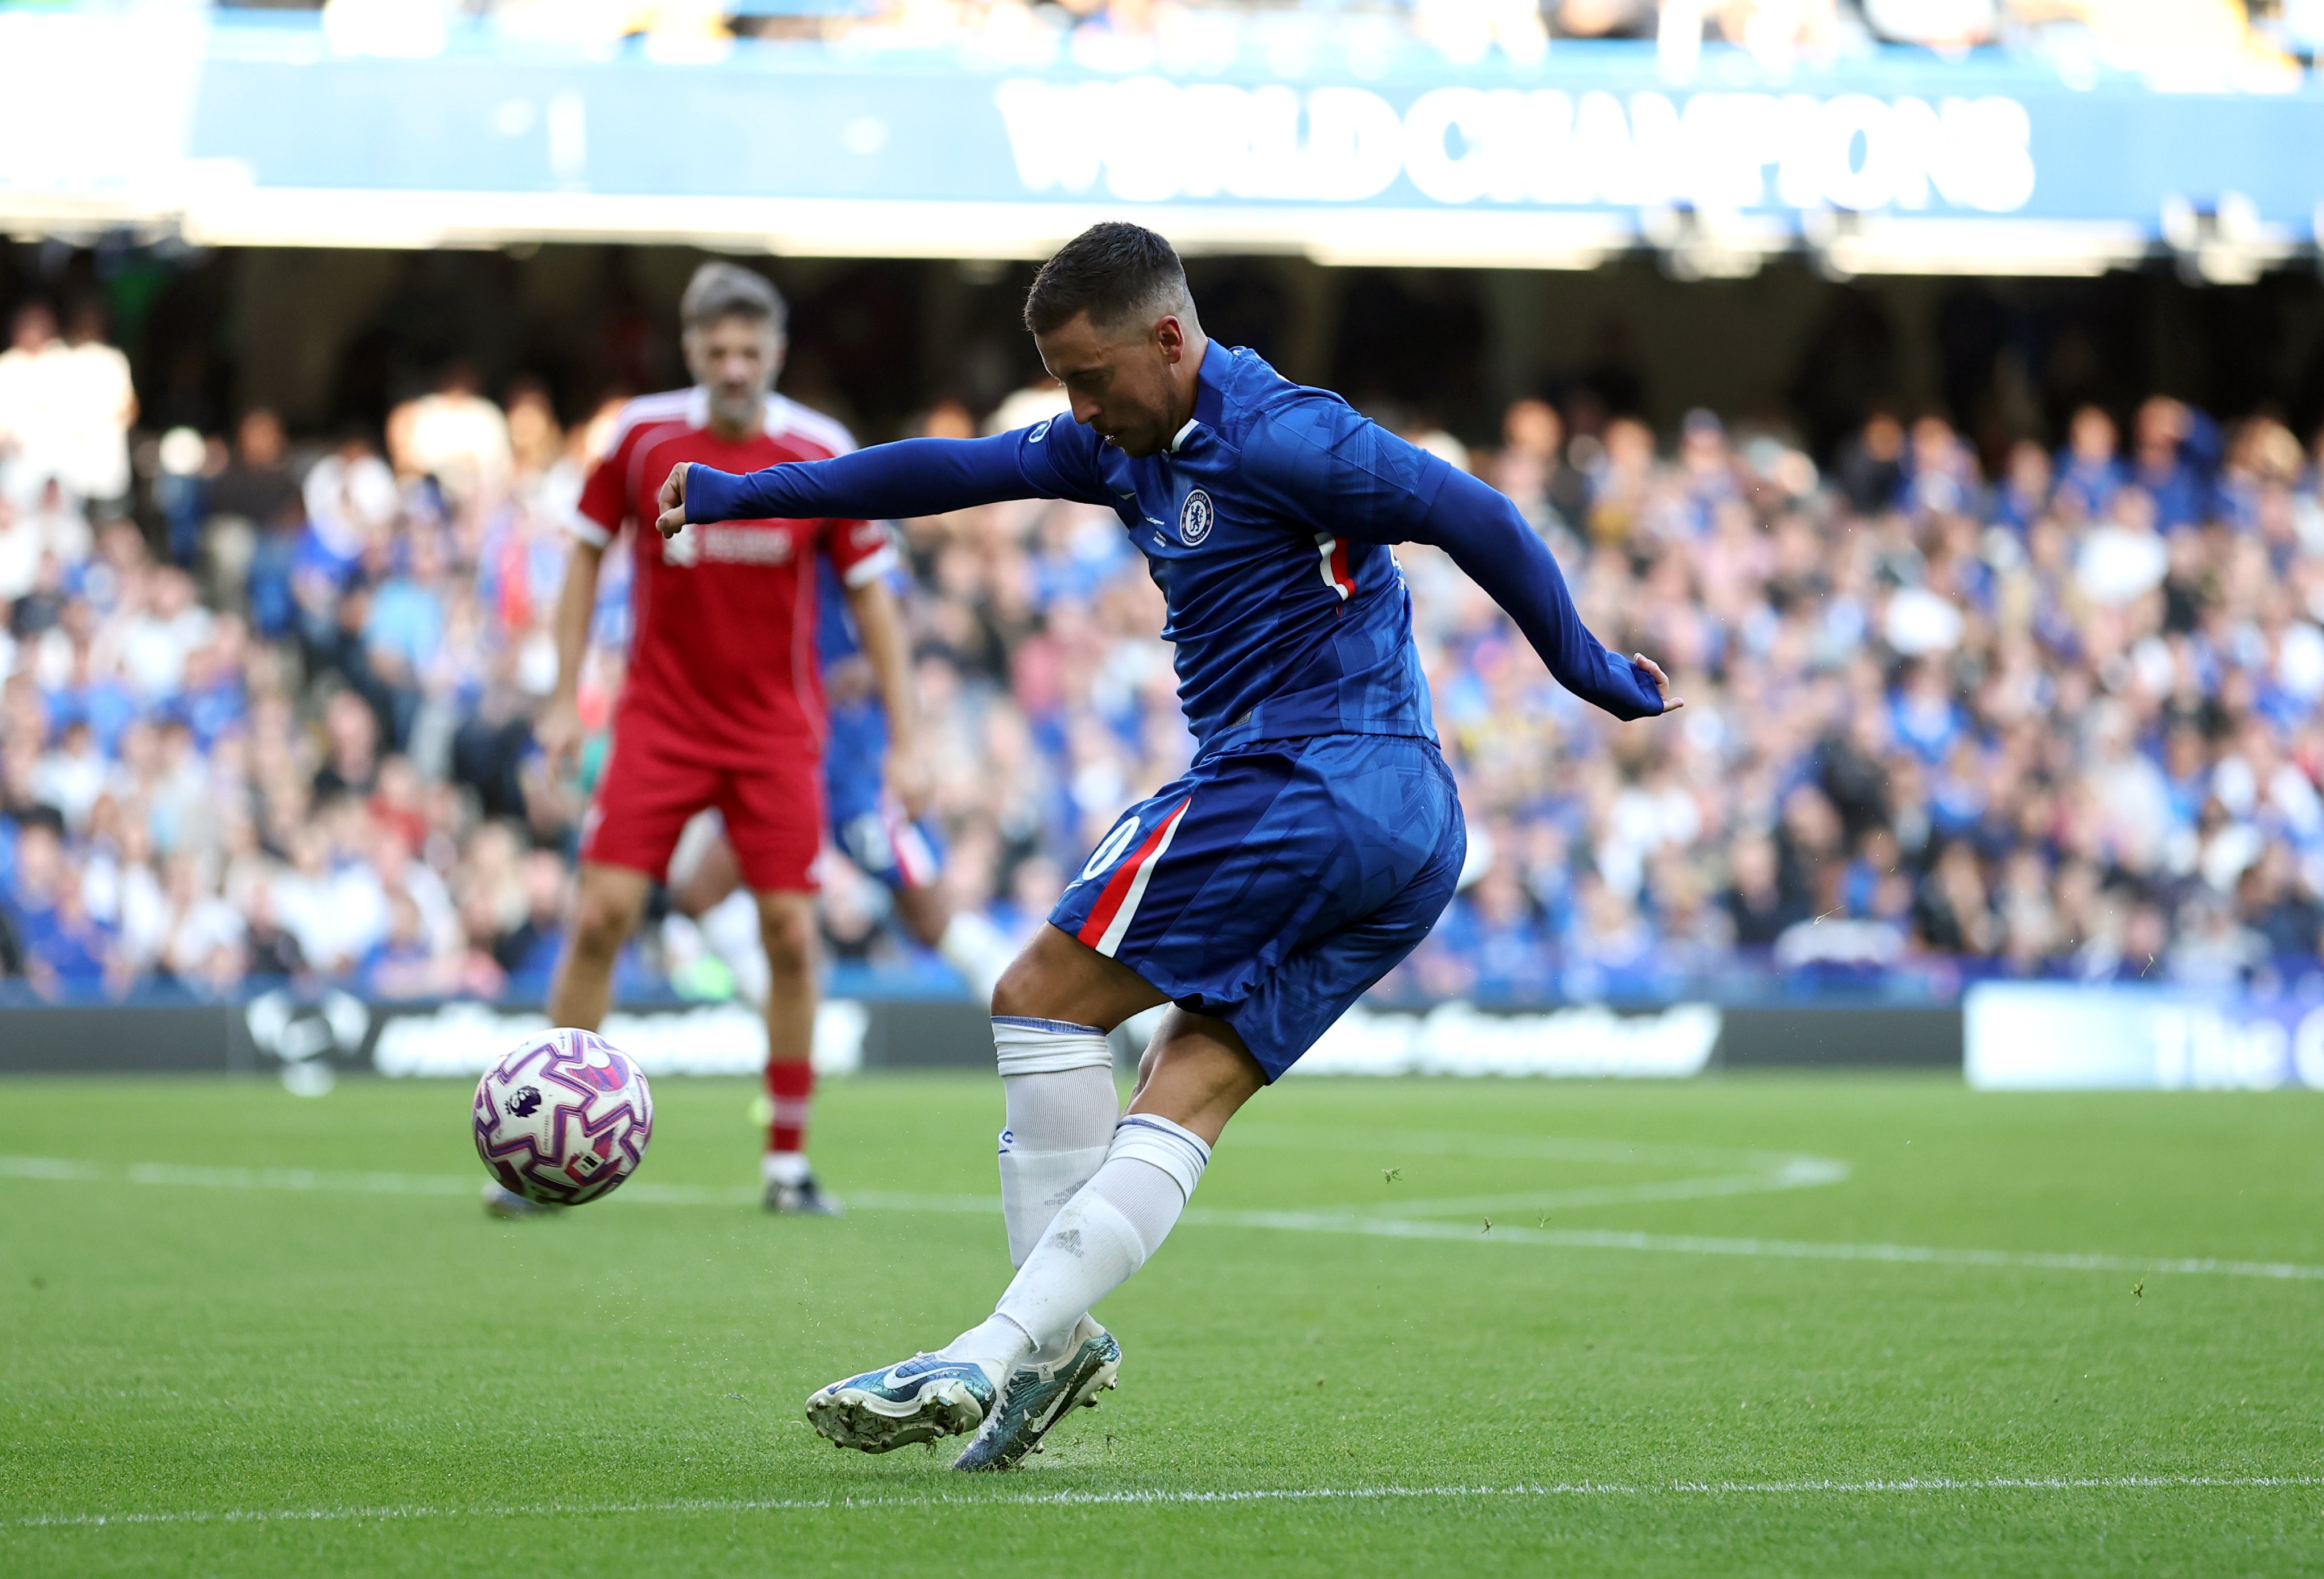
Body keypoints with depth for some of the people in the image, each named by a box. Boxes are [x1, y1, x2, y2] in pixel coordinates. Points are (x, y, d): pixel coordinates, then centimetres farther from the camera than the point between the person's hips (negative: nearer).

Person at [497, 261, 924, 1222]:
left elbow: (870, 593, 2)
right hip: (659, 719, 0)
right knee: (601, 916, -9)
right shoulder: (642, 437, -6)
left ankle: (788, 1161, 7)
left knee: (790, 934, -6)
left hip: (778, 732, 0)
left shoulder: (823, 454, -7)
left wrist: (904, 738, -1)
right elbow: (587, 551, 8)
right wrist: (565, 697, 3)